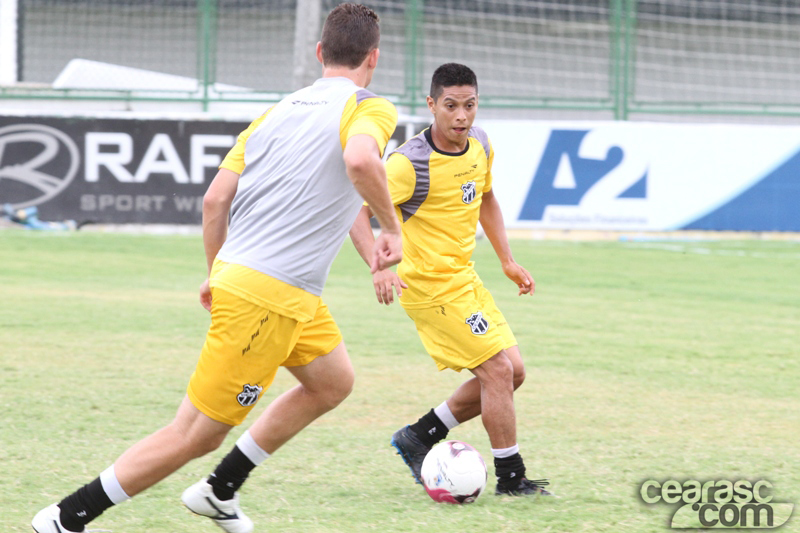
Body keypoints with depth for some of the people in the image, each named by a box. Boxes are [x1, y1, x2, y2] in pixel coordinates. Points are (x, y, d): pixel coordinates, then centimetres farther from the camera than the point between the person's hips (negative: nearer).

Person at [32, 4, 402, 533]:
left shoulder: (280, 110, 13)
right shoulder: (370, 109, -8)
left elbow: (215, 198, 8)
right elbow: (360, 160, -33)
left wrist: (218, 274, 20)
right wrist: (391, 228, -19)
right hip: (271, 295, -9)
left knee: (333, 382, 26)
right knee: (197, 434, -3)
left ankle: (219, 490, 29)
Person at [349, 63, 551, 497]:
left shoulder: (480, 144, 2)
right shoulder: (409, 163, -22)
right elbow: (358, 212, -24)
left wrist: (507, 261, 17)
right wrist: (379, 269, -38)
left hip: (463, 278, 9)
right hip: (431, 284, -9)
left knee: (512, 372, 9)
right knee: (499, 370, -11)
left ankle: (419, 437, 19)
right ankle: (511, 478, 1)